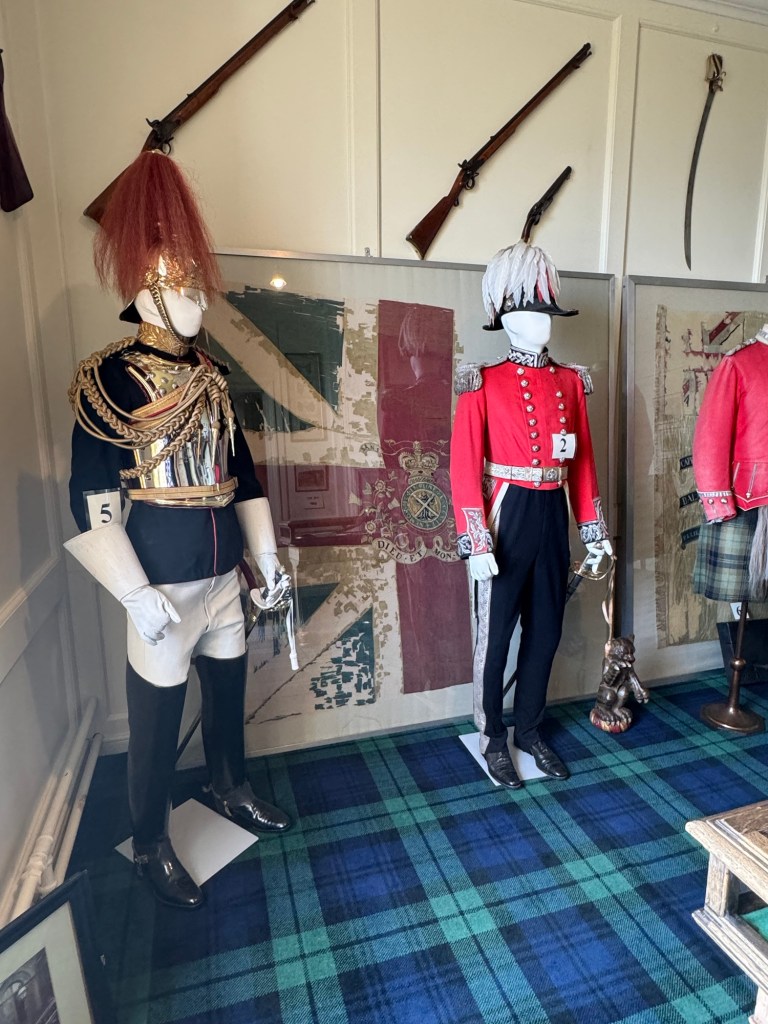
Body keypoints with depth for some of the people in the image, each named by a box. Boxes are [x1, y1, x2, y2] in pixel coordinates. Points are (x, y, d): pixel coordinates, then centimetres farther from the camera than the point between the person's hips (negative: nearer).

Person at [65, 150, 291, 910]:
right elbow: (91, 499, -14)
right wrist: (136, 594, -18)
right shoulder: (108, 379, -11)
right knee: (157, 718, 9)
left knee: (229, 691, 21)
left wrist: (265, 553, 10)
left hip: (222, 575, 6)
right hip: (164, 584, -6)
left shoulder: (209, 376, 8)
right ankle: (150, 848, 34)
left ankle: (232, 792, 47)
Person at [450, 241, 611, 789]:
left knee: (546, 630, 14)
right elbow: (465, 467, -12)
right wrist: (476, 543, -18)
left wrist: (593, 530, 8)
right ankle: (493, 739, 28)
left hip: (552, 517, 5)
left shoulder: (571, 382, 9)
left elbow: (583, 460, 10)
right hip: (507, 517, -5)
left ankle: (530, 730, 35)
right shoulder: (484, 384, -7)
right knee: (496, 634, 7)